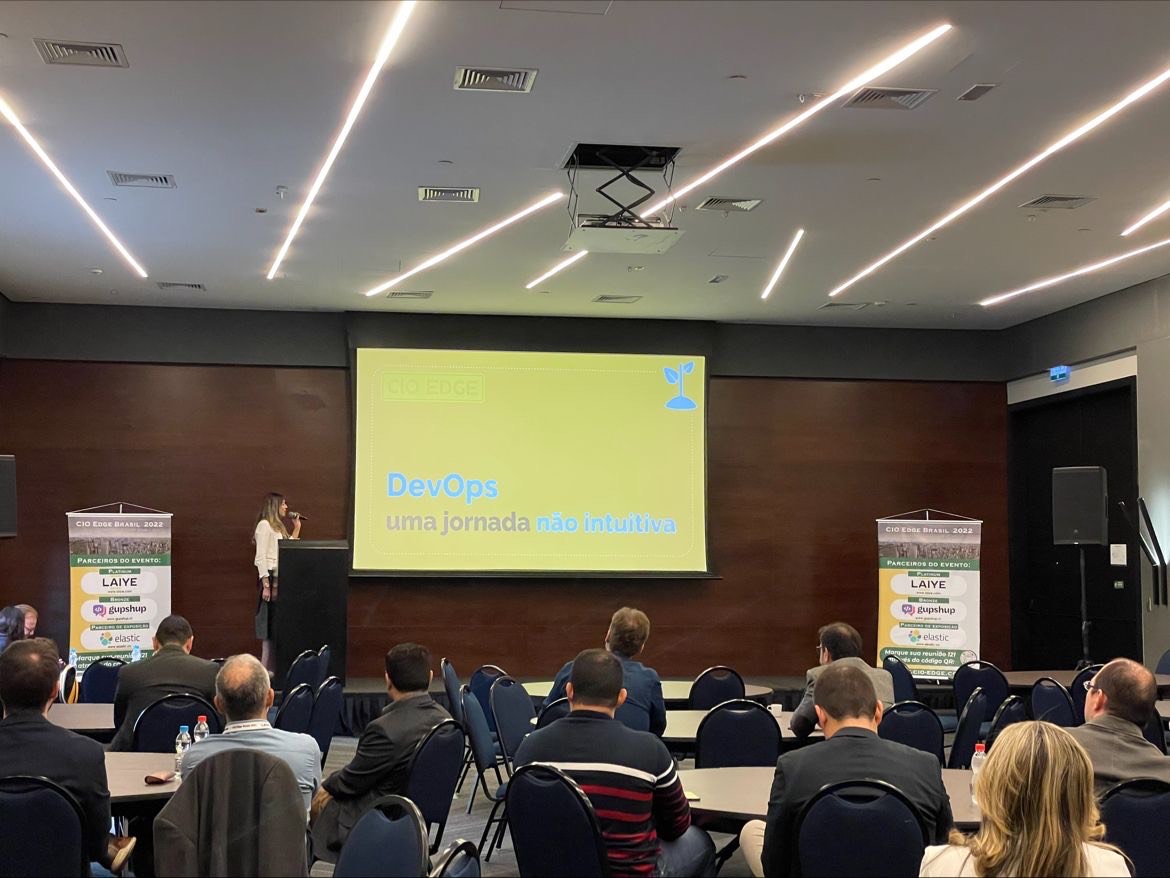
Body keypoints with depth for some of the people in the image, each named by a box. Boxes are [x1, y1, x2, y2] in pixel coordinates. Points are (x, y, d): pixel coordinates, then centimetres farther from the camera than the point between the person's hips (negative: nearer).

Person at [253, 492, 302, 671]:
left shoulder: (278, 527, 19)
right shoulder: (264, 525, -7)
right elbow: (260, 558, -13)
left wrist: (297, 528, 18)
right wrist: (266, 585, -19)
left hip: (282, 579, 8)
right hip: (271, 577, -8)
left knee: (278, 625, 7)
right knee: (270, 624, -6)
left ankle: (273, 668, 9)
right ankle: (266, 668, -3)